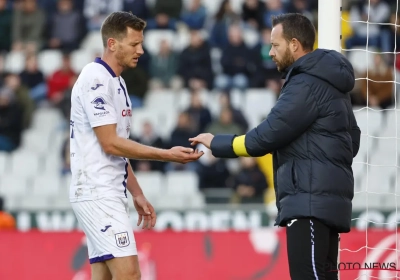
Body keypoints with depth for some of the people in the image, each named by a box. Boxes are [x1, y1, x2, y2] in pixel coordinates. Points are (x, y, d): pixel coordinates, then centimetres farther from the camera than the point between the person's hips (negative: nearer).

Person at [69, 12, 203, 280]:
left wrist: (137, 194, 19)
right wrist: (167, 155, -16)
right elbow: (110, 144, -18)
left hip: (111, 193, 10)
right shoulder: (96, 80, -13)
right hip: (97, 193, -10)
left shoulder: (117, 82, 17)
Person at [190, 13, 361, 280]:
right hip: (325, 198, 10)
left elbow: (265, 138, -14)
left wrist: (216, 143, -3)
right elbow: (352, 138, 22)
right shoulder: (327, 82, 18)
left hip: (311, 200, -10)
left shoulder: (307, 85, -13)